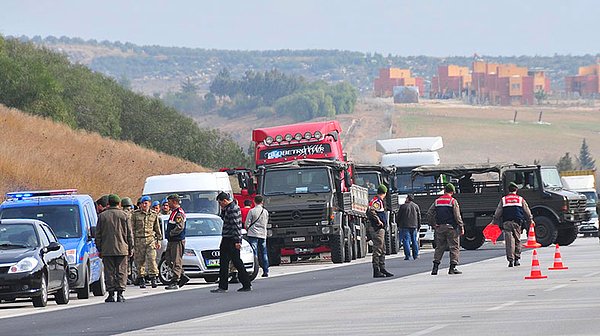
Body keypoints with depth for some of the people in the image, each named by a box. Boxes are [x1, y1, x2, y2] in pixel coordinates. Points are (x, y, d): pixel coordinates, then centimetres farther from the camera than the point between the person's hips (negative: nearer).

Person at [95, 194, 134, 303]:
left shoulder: (102, 216, 3)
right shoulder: (124, 216, 1)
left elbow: (98, 235, 5)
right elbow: (129, 234, 3)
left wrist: (99, 249, 12)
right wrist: (130, 249, 9)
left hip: (107, 249, 1)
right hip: (122, 249, -1)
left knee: (109, 273, 4)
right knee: (121, 272, 3)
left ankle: (111, 294, 1)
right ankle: (120, 294, -3)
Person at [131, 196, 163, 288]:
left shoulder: (154, 214, 10)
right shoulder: (135, 214, 4)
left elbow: (157, 228, 17)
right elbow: (132, 228, 5)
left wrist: (159, 240, 12)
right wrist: (132, 241, 0)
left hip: (150, 239, 0)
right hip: (139, 239, 0)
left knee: (152, 259, -12)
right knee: (140, 260, 1)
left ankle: (153, 279, -12)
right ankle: (141, 280, 9)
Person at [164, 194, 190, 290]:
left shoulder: (179, 213, -15)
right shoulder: (173, 212, 18)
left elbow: (180, 227, -24)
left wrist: (170, 233, -16)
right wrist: (167, 232, 12)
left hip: (177, 241, -11)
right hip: (171, 241, 11)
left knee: (176, 261, -8)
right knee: (169, 259, 12)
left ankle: (174, 282, -9)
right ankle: (183, 277, 18)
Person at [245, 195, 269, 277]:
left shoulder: (252, 211, -9)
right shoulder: (266, 212, 4)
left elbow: (247, 224, -6)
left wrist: (248, 228, 14)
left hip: (253, 234, -4)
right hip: (263, 234, 4)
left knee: (254, 253, -4)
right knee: (264, 253, 10)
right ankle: (266, 271, 11)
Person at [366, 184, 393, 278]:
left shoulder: (379, 201, 18)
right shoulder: (377, 201, -13)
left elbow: (368, 212, 25)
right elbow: (371, 211, -30)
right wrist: (378, 221, -21)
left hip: (380, 229, 10)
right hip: (377, 228, -10)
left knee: (382, 250, 15)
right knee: (378, 249, -8)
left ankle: (382, 269, 20)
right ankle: (376, 271, -7)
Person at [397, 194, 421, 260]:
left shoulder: (403, 206, -5)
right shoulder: (416, 206, 8)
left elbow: (399, 217, 0)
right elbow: (419, 217, 12)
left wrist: (399, 225, 10)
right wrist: (418, 226, 18)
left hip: (405, 226, -4)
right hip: (414, 226, 4)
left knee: (406, 240, -3)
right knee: (414, 241, 10)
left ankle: (407, 255, -10)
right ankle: (415, 255, 11)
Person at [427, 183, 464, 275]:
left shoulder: (437, 201, 8)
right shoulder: (453, 201, -5)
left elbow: (429, 214, 6)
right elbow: (457, 216, -9)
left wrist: (433, 225, 12)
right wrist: (461, 227, -4)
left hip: (439, 227, 4)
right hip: (451, 227, -4)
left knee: (439, 247, 10)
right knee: (454, 247, 2)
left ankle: (435, 267, 2)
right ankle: (452, 267, -3)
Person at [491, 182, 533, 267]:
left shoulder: (503, 200, 8)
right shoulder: (520, 199, 8)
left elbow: (497, 213, 7)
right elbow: (527, 211, 14)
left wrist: (494, 222, 15)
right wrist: (530, 220, 28)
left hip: (506, 223, 0)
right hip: (517, 222, 0)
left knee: (509, 241, -5)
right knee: (517, 241, 11)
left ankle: (510, 259, -13)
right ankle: (517, 259, 11)